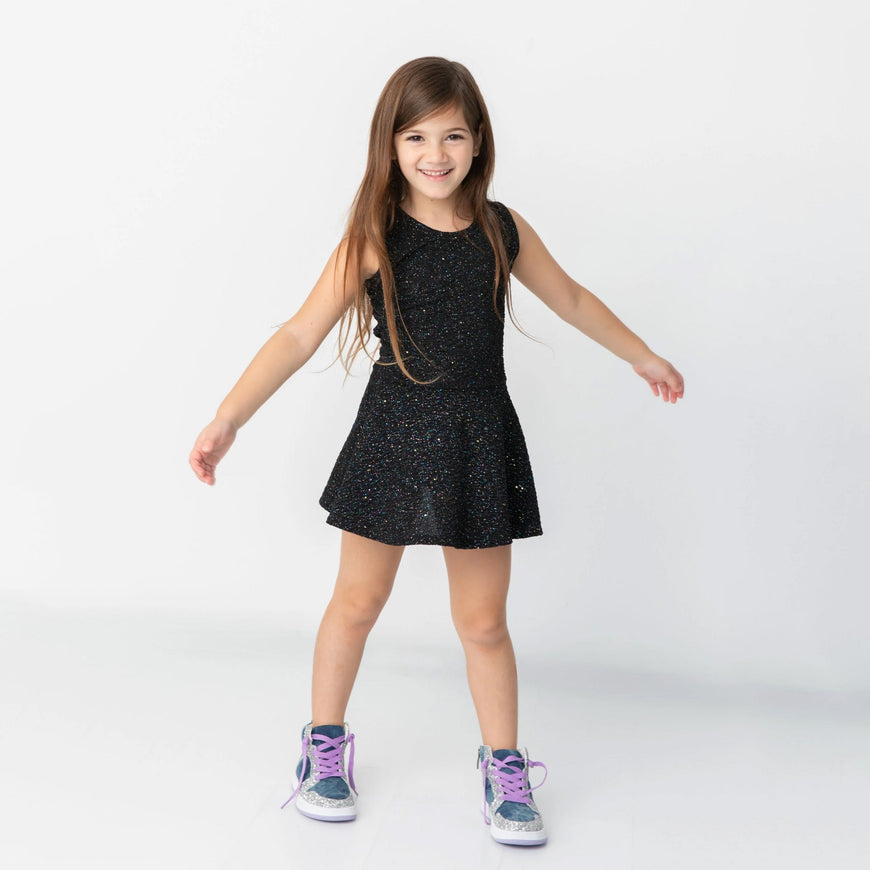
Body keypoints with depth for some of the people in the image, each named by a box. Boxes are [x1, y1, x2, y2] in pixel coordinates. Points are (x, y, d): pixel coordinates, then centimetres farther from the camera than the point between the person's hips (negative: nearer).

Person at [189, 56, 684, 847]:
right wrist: (228, 419, -16)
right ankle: (325, 747, 35)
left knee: (483, 620, 9)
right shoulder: (373, 237, -7)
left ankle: (504, 767, 30)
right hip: (393, 437, -1)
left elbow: (572, 299, 18)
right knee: (358, 603, 12)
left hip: (479, 441, 2)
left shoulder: (503, 230, 2)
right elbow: (300, 335, -9)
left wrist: (643, 356, 28)